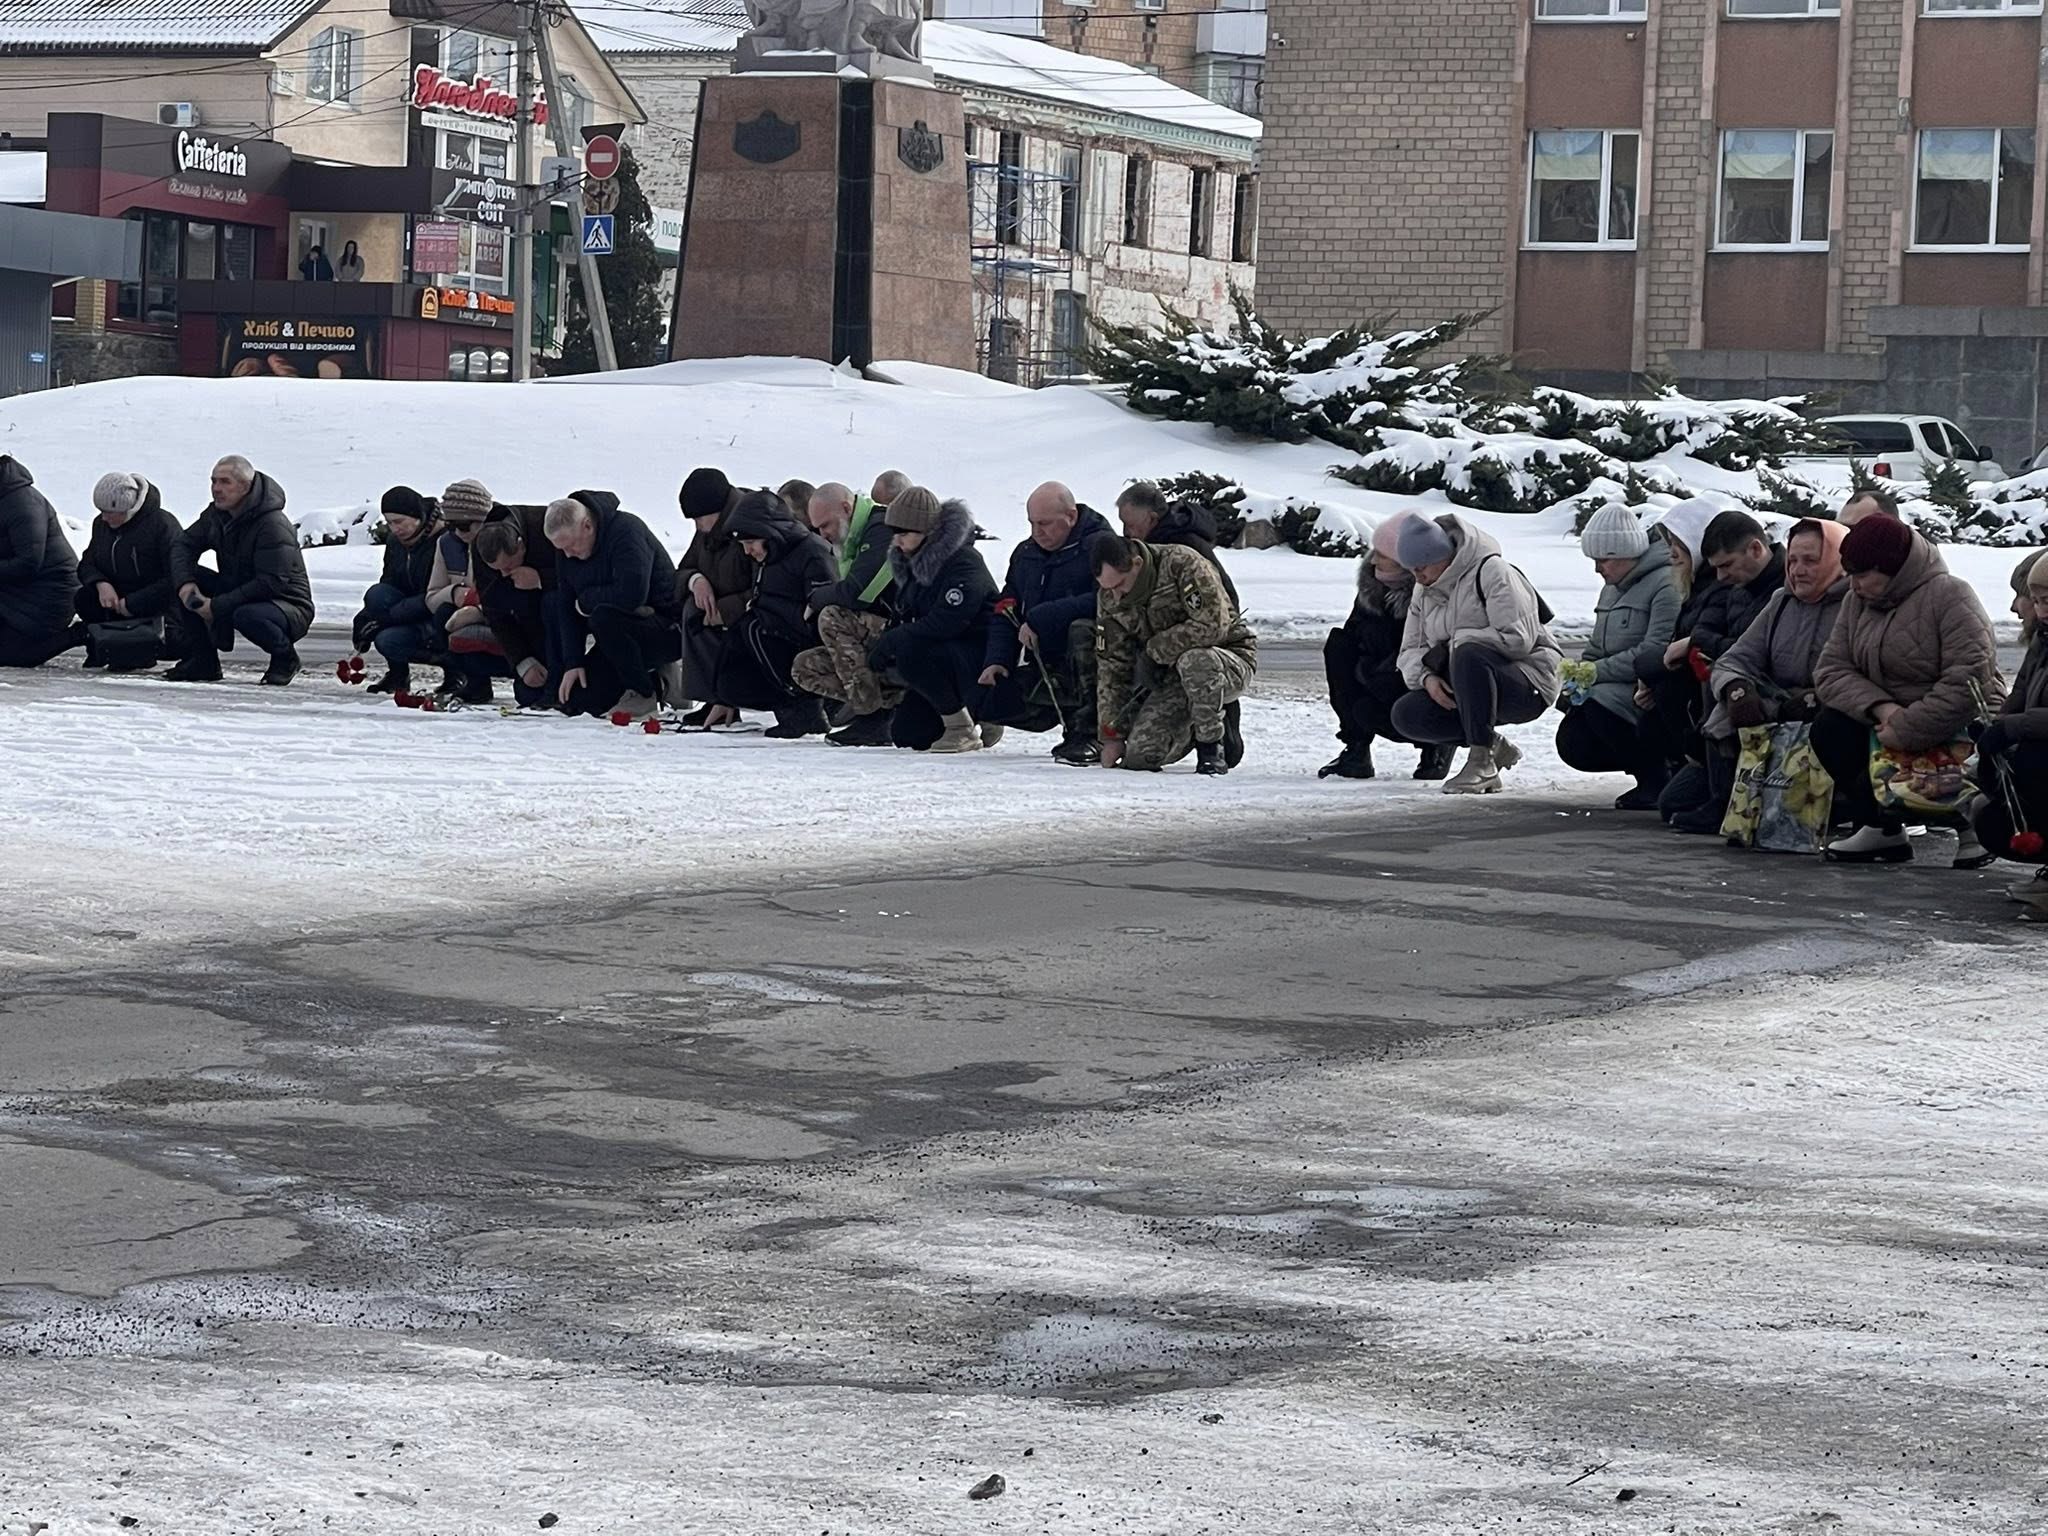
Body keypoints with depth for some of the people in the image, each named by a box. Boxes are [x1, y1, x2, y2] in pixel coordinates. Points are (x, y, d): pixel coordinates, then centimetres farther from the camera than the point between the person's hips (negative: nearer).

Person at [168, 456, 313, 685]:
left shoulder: (273, 525, -25)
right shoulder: (216, 514, 0)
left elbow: (271, 583, -30)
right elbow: (182, 544, 3)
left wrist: (217, 606, -30)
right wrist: (185, 582, -19)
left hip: (289, 606, -8)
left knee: (246, 616, -40)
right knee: (184, 578, -8)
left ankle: (285, 657, -8)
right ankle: (202, 662, -4)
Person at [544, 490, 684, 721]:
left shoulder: (626, 531, -23)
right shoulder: (566, 551, 2)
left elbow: (632, 594, -35)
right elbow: (570, 610, 5)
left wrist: (586, 600, -17)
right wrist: (574, 663, -5)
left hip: (667, 628, -8)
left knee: (604, 618, -36)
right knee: (574, 703, -6)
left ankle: (645, 694, -16)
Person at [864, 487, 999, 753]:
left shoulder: (964, 563, -20)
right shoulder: (913, 562, 9)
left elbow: (945, 622, -30)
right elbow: (903, 617, 16)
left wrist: (891, 641, -26)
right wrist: (882, 644, -5)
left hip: (979, 656, -9)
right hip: (943, 657, 9)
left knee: (912, 655, -33)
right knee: (906, 735, -2)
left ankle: (963, 731, -18)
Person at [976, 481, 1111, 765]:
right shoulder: (1024, 554, 13)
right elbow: (1004, 611, 15)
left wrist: (1040, 619, -27)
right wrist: (997, 659, -3)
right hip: (1044, 666, 7)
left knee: (1082, 629, -39)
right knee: (988, 702, -9)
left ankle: (1087, 733, -31)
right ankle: (1068, 711, 11)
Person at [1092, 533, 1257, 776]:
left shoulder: (1183, 565, -22)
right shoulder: (1108, 597, -1)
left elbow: (1213, 626, -31)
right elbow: (1111, 667, 3)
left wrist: (1154, 649, -20)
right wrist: (1111, 735, -1)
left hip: (1232, 660, -6)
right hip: (1172, 678, 6)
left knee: (1193, 661, -41)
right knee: (1139, 755, -14)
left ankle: (1211, 749, -20)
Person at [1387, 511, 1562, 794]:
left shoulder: (1491, 571, -13)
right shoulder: (1424, 592, 11)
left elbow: (1518, 639, -22)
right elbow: (1409, 651, 10)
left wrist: (1454, 646, -20)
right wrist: (1426, 676, -13)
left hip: (1529, 685, -8)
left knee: (1469, 655, -38)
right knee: (1406, 715, -13)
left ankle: (1482, 762, -31)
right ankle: (1492, 745, -2)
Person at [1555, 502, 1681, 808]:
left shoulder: (1665, 584, -15)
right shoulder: (1613, 588, 18)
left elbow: (1656, 651, -24)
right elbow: (1597, 646, 23)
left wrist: (1597, 672, -20)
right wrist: (1578, 671, 0)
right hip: (1618, 689, 9)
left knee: (1600, 707, -31)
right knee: (1572, 746, -5)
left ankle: (1656, 782, -15)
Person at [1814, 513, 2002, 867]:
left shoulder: (1950, 596, -16)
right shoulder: (1857, 601, 6)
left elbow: (1966, 686, -26)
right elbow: (1831, 670, -5)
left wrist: (1904, 731, -29)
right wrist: (1880, 707, -23)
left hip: (1961, 730, -7)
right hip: (1889, 720, 7)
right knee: (1829, 728, -18)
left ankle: (1970, 825, -2)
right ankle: (1881, 829, -3)